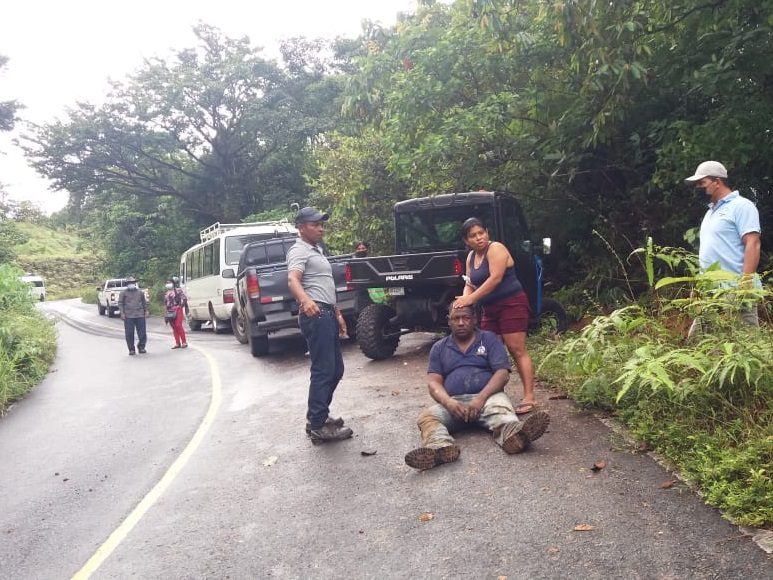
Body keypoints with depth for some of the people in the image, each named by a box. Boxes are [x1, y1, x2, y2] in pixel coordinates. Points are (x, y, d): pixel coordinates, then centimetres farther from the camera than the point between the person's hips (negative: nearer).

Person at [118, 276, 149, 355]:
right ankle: (131, 349, 10)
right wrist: (122, 313, -6)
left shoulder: (140, 292, 14)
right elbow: (120, 303, 4)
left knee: (142, 333, 1)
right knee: (129, 334, 0)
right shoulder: (123, 293, 7)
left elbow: (144, 302, 19)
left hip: (140, 315, 2)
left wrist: (146, 311, 9)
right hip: (128, 316, -2)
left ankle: (141, 347, 16)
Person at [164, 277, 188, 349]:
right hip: (170, 312, 7)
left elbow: (184, 299, -9)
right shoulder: (167, 293, 19)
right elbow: (165, 302, 27)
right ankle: (177, 343, 9)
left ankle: (184, 342, -10)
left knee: (178, 326, -14)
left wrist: (180, 306, -9)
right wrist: (167, 309, 17)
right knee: (174, 327, 5)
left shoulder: (178, 290, -2)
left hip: (177, 310, -7)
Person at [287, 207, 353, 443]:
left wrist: (337, 314, 27)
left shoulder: (317, 251, 23)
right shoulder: (299, 251, -8)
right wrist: (305, 301, -47)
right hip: (315, 316, -10)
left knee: (336, 369, 14)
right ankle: (318, 426, -5)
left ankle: (318, 415, 24)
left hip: (327, 315, 10)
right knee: (323, 371, -10)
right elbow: (292, 280, -27)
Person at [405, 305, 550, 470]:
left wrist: (481, 398, -18)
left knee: (500, 408, -37)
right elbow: (434, 383, 7)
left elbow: (502, 373, -1)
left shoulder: (489, 339, 12)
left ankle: (514, 434, -67)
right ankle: (442, 447, -58)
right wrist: (449, 403, -16)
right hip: (453, 403, 2)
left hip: (487, 397, -1)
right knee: (427, 416, -30)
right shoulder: (439, 348, 18)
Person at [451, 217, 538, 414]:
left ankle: (529, 398, -9)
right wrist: (464, 298, -12)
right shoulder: (471, 257, 13)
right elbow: (470, 284, 11)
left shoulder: (496, 249, -11)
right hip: (490, 309, 8)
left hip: (511, 304, -8)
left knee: (517, 350, -10)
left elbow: (495, 278, -22)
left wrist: (471, 299, -26)